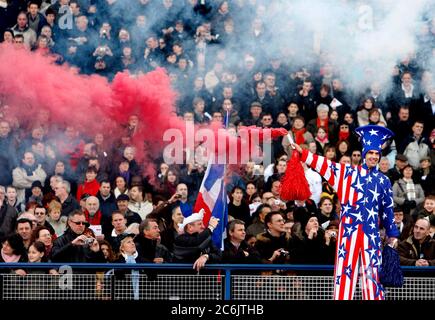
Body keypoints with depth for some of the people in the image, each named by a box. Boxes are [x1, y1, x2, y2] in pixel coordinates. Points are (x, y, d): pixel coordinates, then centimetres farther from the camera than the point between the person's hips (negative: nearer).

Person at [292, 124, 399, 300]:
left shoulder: (383, 181, 11)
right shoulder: (349, 173, 6)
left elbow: (388, 210, 16)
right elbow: (324, 165, 0)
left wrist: (392, 234, 17)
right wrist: (301, 152, -9)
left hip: (371, 233, 1)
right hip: (349, 230, -1)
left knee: (373, 273, 1)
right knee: (344, 270, -2)